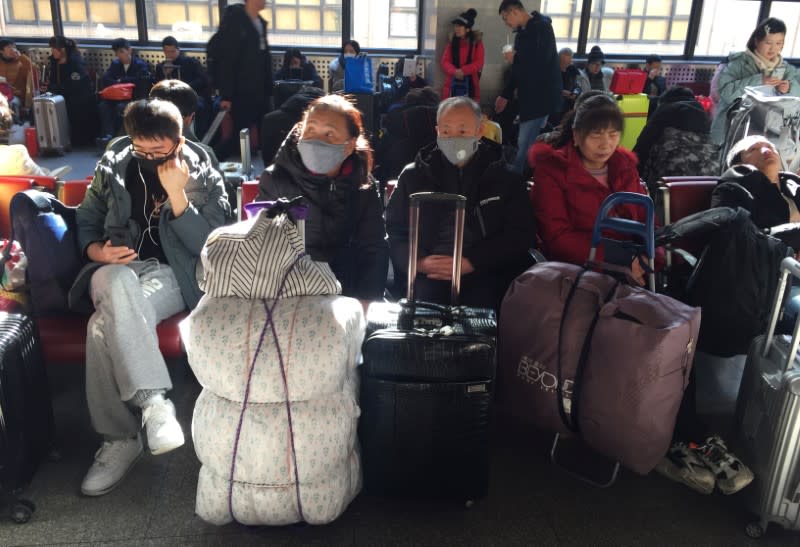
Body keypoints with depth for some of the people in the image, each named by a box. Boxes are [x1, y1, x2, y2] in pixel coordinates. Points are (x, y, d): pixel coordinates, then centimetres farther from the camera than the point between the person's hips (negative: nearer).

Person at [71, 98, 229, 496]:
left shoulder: (205, 179, 2)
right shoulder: (113, 168, 10)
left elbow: (207, 247, -8)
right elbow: (86, 219, 20)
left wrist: (177, 195, -20)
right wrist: (95, 250, -3)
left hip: (173, 274, -2)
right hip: (117, 268, 3)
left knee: (106, 325, -33)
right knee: (120, 284, -38)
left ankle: (120, 439, -25)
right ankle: (153, 401, -38)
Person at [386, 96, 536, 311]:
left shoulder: (506, 179, 12)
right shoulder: (413, 176, 16)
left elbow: (521, 235, 3)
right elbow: (394, 230, 12)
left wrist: (470, 263, -10)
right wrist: (419, 262, -10)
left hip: (485, 276, 0)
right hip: (428, 276, 1)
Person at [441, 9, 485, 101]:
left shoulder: (477, 42, 3)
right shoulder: (452, 41, 10)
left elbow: (479, 63, -4)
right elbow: (445, 61, 2)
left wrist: (463, 71, -19)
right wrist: (454, 71, -18)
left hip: (470, 84, -2)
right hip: (453, 84, 2)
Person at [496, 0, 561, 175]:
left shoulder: (542, 27, -12)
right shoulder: (523, 32, 15)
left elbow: (541, 62, -23)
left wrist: (515, 58, -9)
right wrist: (506, 95, 19)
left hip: (541, 96, -9)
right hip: (529, 95, 9)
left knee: (525, 144, -10)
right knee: (527, 143, 11)